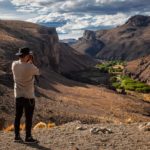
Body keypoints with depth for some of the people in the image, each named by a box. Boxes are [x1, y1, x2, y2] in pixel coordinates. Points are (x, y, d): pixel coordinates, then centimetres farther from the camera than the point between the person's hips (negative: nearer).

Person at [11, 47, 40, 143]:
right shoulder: (30, 67, -20)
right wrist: (31, 62, 6)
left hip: (18, 95, 6)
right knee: (29, 118, 3)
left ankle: (17, 136, 19)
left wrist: (27, 62, 10)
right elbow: (38, 72, 0)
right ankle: (28, 138, 10)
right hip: (29, 96, -6)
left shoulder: (14, 65, -3)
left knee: (18, 116, 13)